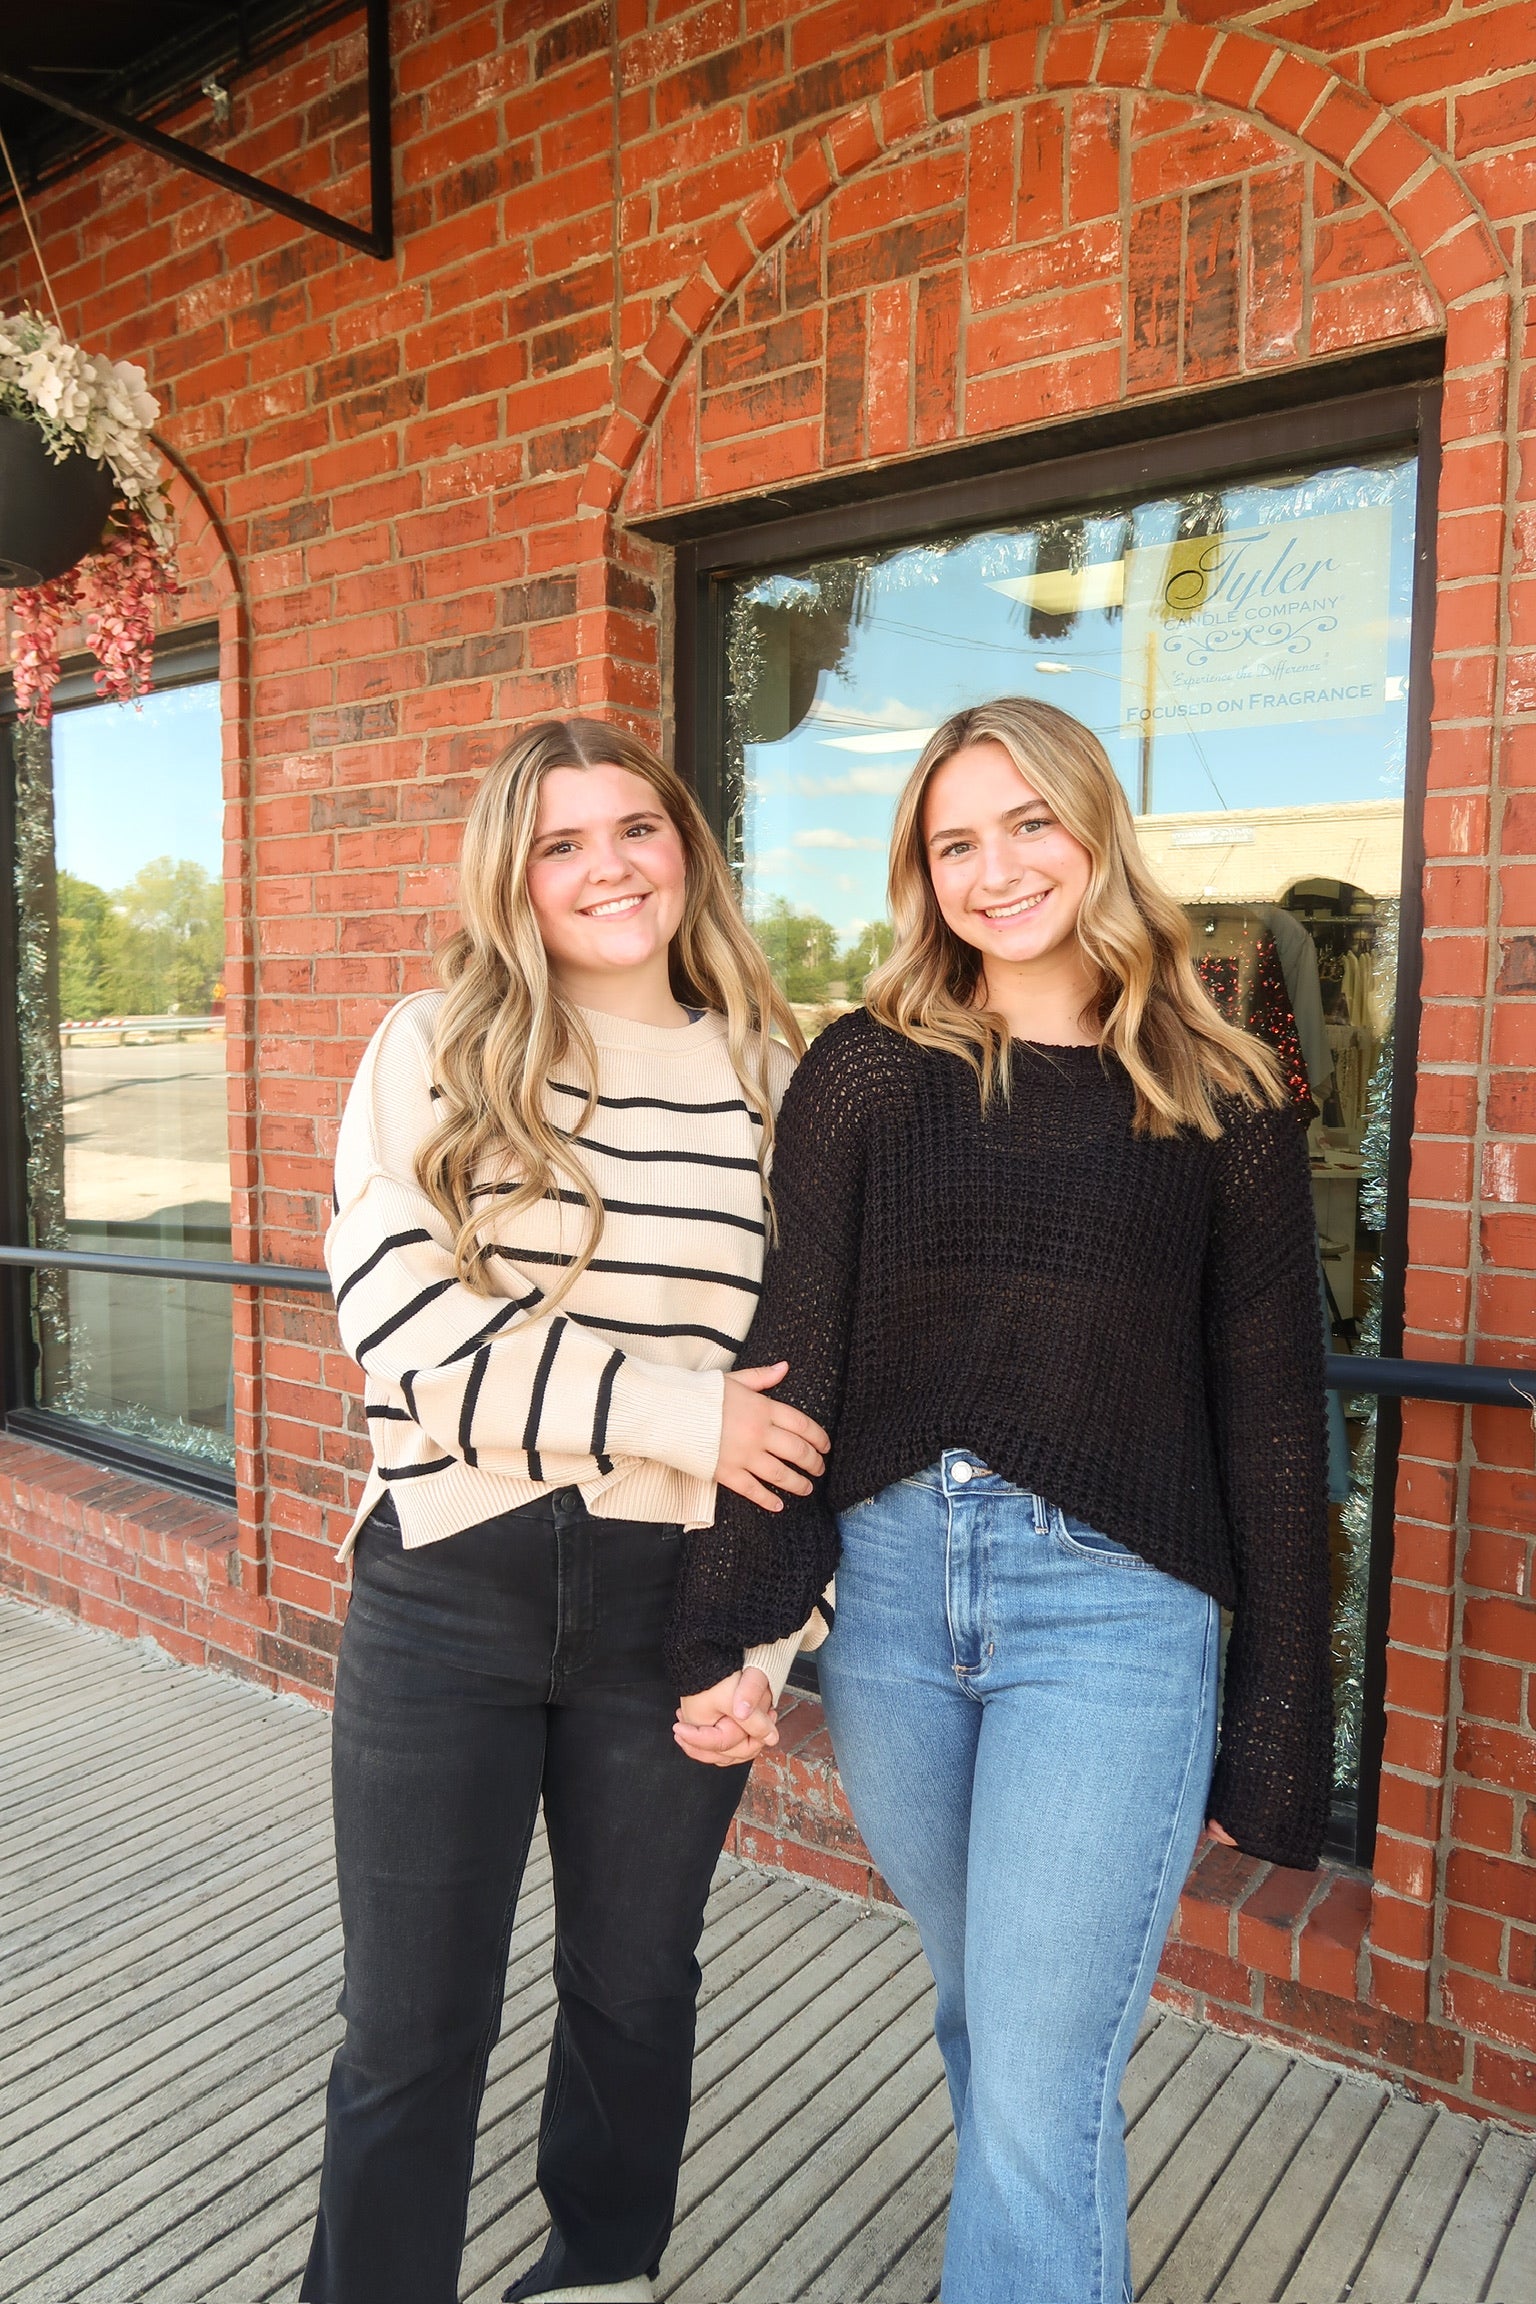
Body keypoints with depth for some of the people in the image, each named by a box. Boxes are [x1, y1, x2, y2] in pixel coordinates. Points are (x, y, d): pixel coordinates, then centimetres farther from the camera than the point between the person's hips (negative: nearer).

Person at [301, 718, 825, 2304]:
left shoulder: (774, 1075, 3)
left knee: (634, 1982, 21)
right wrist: (677, 1412, -17)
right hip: (446, 1592, -1)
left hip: (673, 1596, 2)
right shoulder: (430, 1052, -1)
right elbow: (396, 1320, -12)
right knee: (410, 2025, 12)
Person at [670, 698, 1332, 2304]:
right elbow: (790, 1362, -1)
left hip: (1112, 1609, -2)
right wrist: (727, 1628, -7)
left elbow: (1271, 1422, 3)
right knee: (979, 2013, 22)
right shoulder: (868, 1071, 3)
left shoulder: (1220, 1104, 1)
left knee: (1038, 2093, 2)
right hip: (890, 1584, 3)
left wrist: (1275, 1743, 3)